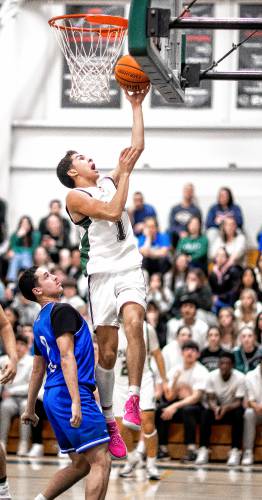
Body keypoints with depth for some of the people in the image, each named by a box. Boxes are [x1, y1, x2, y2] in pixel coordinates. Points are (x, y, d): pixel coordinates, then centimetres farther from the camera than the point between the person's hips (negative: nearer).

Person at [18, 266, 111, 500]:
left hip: (53, 397, 9)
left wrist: (30, 409, 32)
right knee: (101, 461, -10)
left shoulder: (40, 321, 19)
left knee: (80, 465, 15)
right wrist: (75, 401, -25)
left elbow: (38, 370, 26)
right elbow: (66, 357, -18)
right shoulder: (62, 311, -8)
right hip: (69, 393, -9)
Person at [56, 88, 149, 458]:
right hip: (102, 273, -3)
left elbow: (137, 148, 15)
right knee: (107, 351, -1)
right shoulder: (76, 196, 0)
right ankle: (108, 420, 11)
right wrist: (125, 173, -7)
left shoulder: (110, 183, 19)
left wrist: (137, 106, 12)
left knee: (133, 323, -25)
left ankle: (133, 400, -26)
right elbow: (112, 211, -14)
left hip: (130, 269, 4)